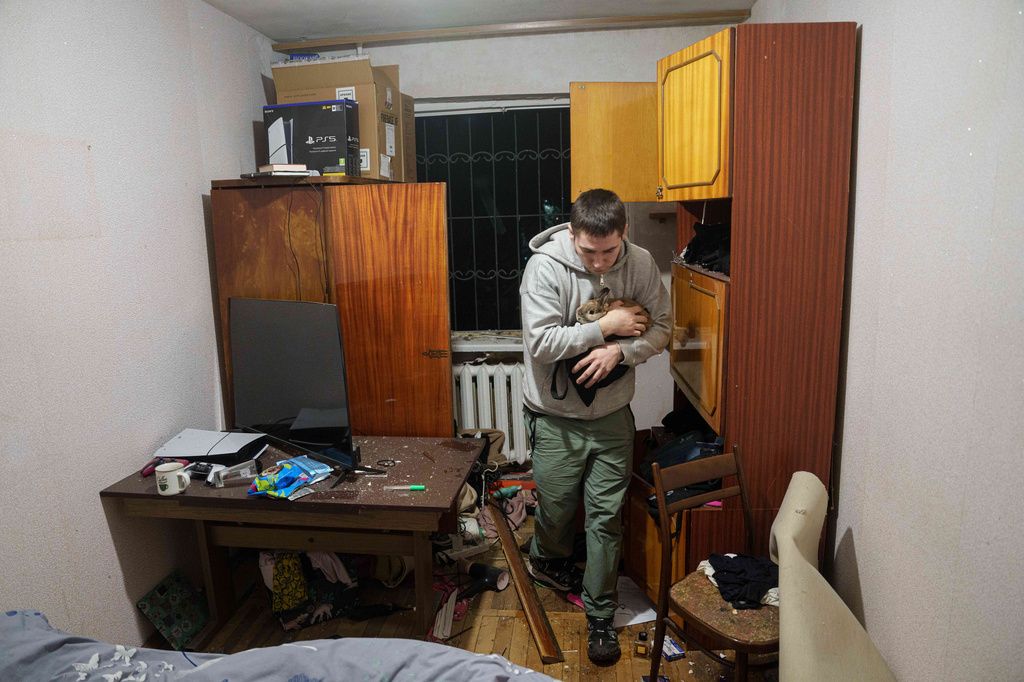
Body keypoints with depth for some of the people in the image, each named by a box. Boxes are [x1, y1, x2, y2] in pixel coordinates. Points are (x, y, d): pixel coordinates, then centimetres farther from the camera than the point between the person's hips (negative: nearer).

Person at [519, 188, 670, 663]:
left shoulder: (640, 264, -6)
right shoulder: (545, 266, -17)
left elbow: (660, 329, -1)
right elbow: (540, 342, -23)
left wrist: (619, 351, -20)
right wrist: (606, 327, -22)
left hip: (612, 414, 2)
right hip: (556, 416, -2)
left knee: (606, 516, 7)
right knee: (557, 508, 14)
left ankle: (600, 614, 26)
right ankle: (547, 561, 49)